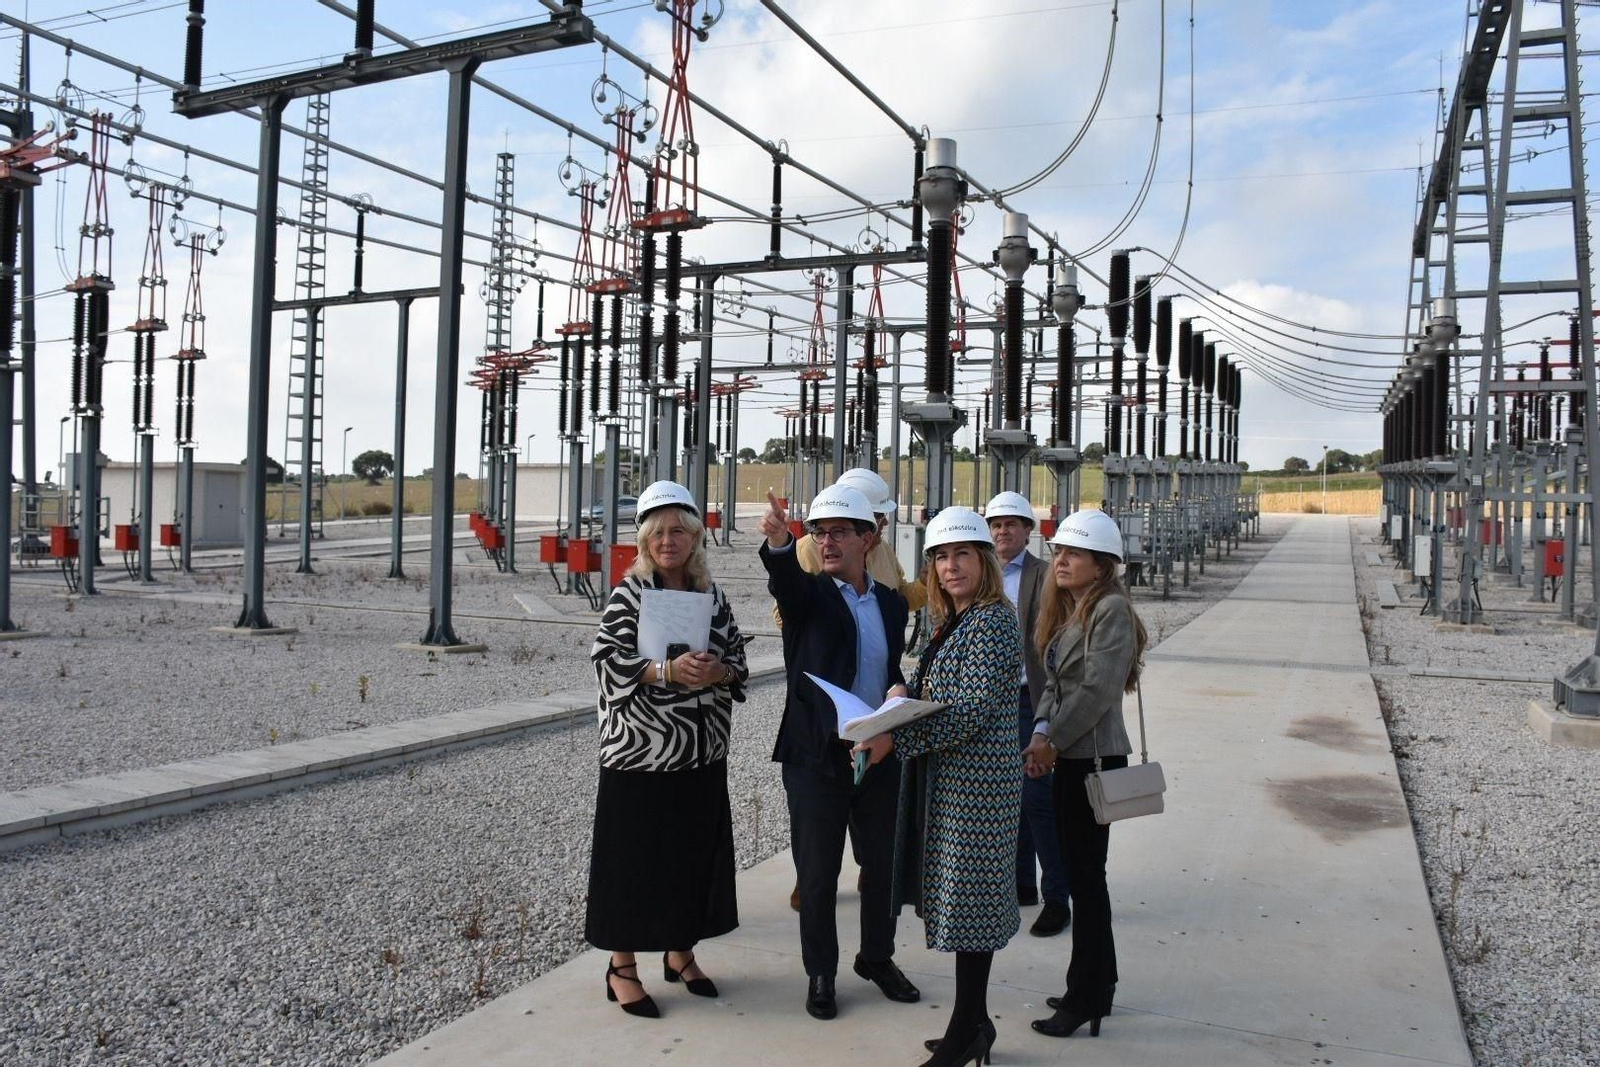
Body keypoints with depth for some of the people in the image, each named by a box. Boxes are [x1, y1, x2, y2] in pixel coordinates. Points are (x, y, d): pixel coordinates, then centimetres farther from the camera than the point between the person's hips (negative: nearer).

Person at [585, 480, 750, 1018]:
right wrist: (667, 671, -25)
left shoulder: (712, 596, 8)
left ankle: (681, 953, 31)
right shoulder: (627, 595, -5)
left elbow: (738, 655, 9)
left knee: (695, 852, 12)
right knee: (634, 857, 3)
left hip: (703, 754, 5)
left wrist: (720, 671, -13)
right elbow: (609, 660, -13)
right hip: (640, 752, -4)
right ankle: (623, 967, 18)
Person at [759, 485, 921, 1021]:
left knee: (883, 864, 15)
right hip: (817, 755, -4)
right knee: (818, 871, 6)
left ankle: (877, 957, 36)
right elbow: (784, 580, -29)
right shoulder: (806, 592, -5)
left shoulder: (892, 603, 9)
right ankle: (820, 974, 23)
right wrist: (778, 541, -51)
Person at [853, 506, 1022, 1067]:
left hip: (975, 781, -9)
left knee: (967, 902, 0)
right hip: (946, 778, 9)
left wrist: (896, 739, -25)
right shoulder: (952, 622, 14)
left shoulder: (994, 621, -15)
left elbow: (975, 707, -22)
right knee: (965, 897, 15)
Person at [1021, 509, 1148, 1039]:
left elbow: (1097, 689, -21)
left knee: (1086, 875, 0)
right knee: (1081, 871, 15)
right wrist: (1041, 732, -2)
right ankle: (1097, 985, 27)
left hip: (1094, 757, -9)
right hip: (1069, 756, 9)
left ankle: (1086, 998, 12)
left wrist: (1053, 742, -15)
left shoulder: (1111, 609, -15)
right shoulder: (1066, 609, 13)